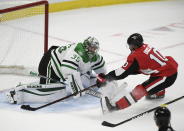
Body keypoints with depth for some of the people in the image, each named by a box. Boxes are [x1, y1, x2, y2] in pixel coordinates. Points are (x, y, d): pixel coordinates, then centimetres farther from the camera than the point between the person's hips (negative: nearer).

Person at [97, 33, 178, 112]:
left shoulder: (136, 56, -14)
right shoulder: (146, 47, 11)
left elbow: (123, 73, -10)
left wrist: (105, 78, -2)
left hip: (167, 77, -9)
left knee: (141, 90, -13)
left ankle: (116, 105, -17)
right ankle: (159, 93, 52)